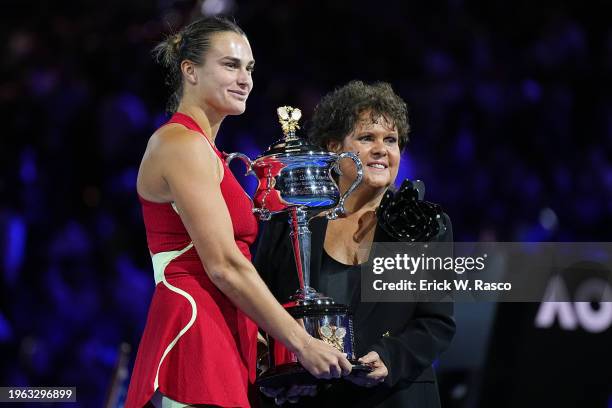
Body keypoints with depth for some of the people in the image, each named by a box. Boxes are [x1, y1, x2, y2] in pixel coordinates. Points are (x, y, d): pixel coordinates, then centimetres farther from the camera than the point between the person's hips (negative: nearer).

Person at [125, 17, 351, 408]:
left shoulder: (203, 148, 21)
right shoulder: (182, 144, -9)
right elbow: (224, 266, -15)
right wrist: (302, 343, -12)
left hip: (222, 341, 10)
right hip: (195, 337, -10)